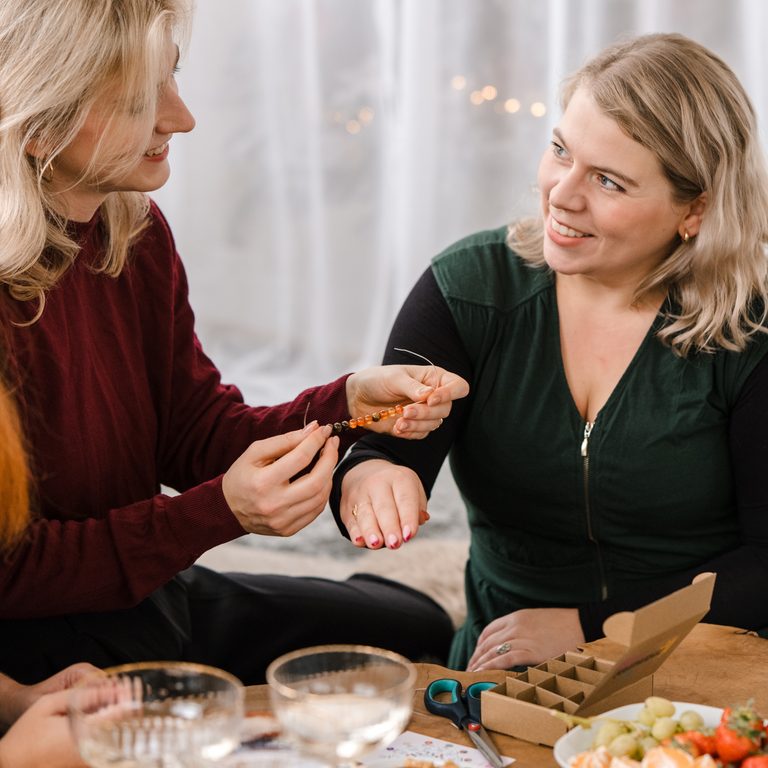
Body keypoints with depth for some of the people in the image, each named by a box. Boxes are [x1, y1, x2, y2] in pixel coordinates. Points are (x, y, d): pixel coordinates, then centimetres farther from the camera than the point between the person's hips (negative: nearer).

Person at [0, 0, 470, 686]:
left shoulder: (135, 232, -1)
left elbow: (195, 434, 3)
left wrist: (351, 401, -14)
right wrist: (223, 510, -28)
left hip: (151, 595, 8)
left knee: (418, 626, 16)